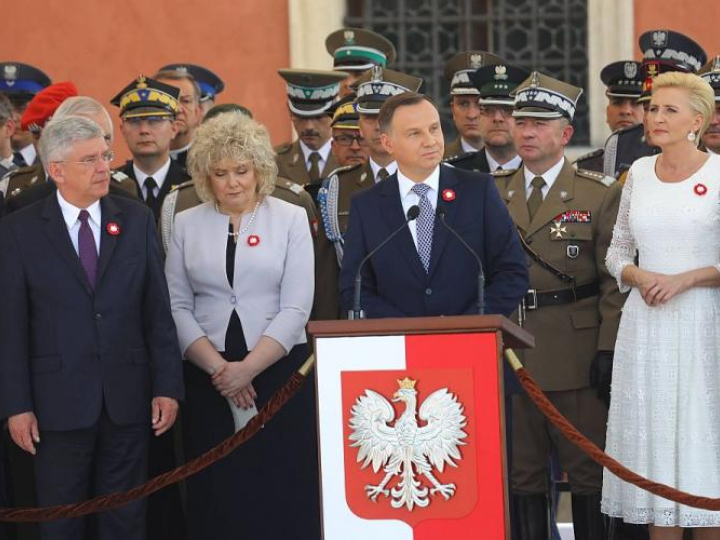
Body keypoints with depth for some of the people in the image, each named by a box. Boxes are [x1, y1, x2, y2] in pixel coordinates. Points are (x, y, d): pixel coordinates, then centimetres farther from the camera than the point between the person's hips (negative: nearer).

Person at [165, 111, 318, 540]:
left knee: (285, 495, -4)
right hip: (208, 375, 2)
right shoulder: (187, 224, 8)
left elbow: (296, 308, -5)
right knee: (217, 497, 1)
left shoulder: (291, 219, 2)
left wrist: (248, 368, -13)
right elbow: (178, 306, 3)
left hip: (279, 370, -2)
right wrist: (219, 367, -9)